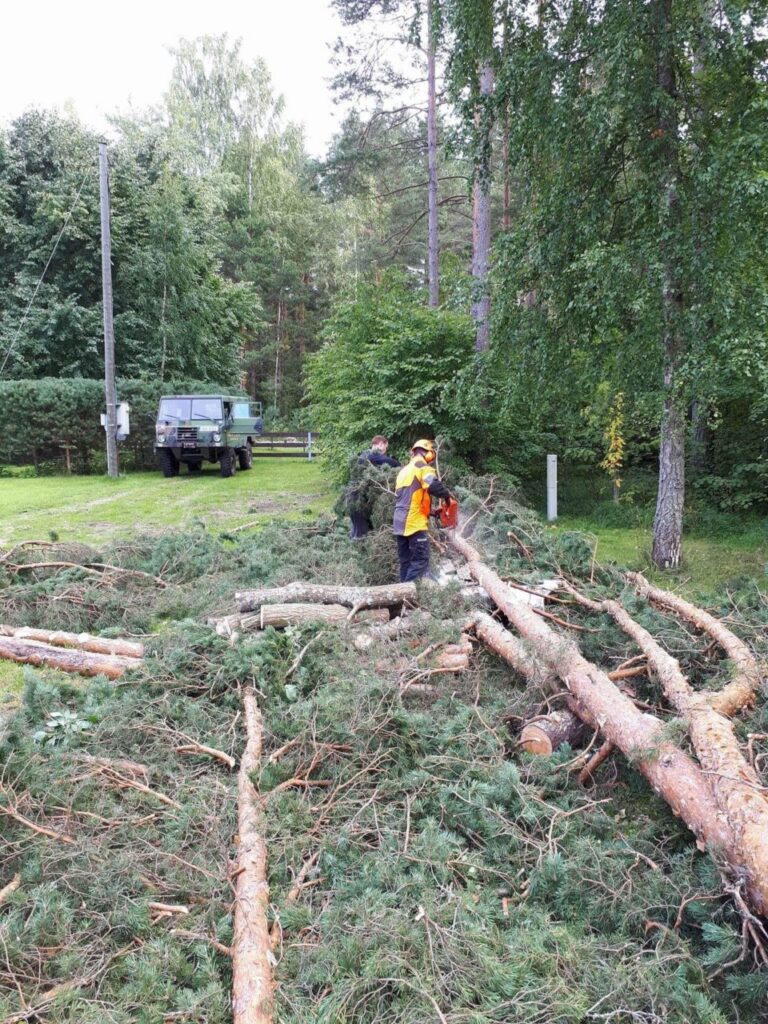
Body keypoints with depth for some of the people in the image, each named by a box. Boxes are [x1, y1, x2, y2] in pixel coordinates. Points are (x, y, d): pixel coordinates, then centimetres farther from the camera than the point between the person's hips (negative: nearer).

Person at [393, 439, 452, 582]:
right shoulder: (423, 467, -4)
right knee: (420, 561, -7)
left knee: (406, 562, 13)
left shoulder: (404, 471, 23)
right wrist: (447, 494, -5)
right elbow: (434, 486, -25)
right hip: (415, 522, -8)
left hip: (400, 523, 9)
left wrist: (428, 511, 24)